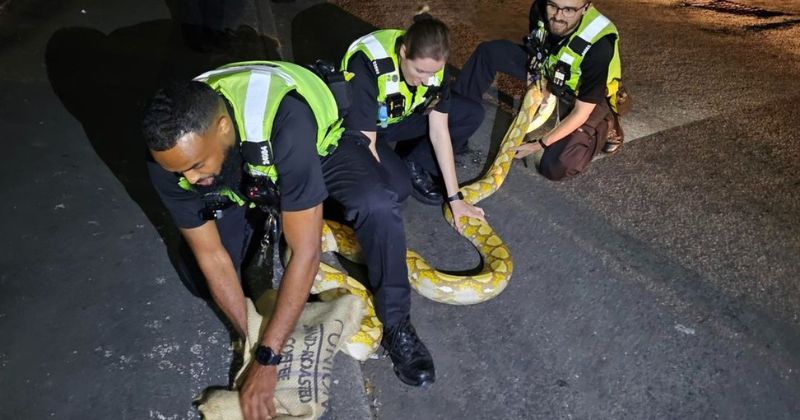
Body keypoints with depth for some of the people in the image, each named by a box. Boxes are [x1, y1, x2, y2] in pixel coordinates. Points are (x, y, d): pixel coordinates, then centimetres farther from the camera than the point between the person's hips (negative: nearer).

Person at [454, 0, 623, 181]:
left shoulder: (599, 47, -38)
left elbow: (581, 113, -28)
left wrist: (540, 145, -24)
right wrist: (542, 86, -11)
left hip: (587, 96, -5)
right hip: (551, 72, 6)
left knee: (554, 167, -23)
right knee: (488, 51, -9)